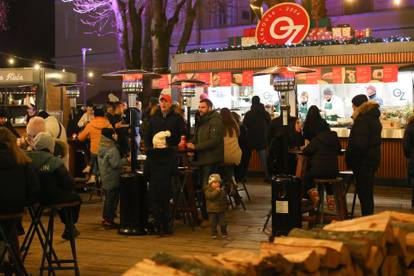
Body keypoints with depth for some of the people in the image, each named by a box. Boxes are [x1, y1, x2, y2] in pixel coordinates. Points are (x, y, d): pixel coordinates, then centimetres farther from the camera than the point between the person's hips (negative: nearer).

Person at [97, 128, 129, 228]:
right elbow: (115, 164, -25)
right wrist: (126, 160, -15)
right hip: (112, 179, -9)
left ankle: (105, 218, 27)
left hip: (104, 177, 9)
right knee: (112, 199, 0)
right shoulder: (112, 149, -22)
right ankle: (109, 220, 5)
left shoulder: (101, 147, 6)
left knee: (108, 198, 19)